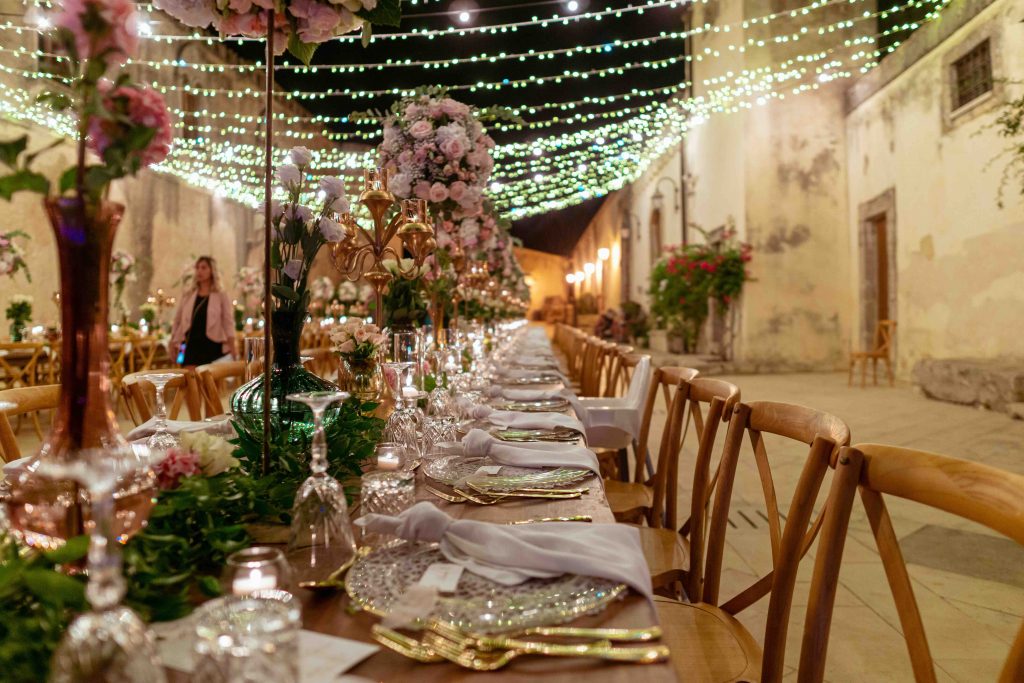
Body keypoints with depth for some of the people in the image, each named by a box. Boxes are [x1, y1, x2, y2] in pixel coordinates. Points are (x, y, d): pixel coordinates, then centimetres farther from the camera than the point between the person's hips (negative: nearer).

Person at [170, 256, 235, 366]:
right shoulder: (188, 296, 12)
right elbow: (177, 321, 15)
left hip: (213, 347, -2)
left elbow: (228, 323, -3)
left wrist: (232, 349, -11)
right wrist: (173, 343, 8)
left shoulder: (221, 296, 3)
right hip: (192, 347, 3)